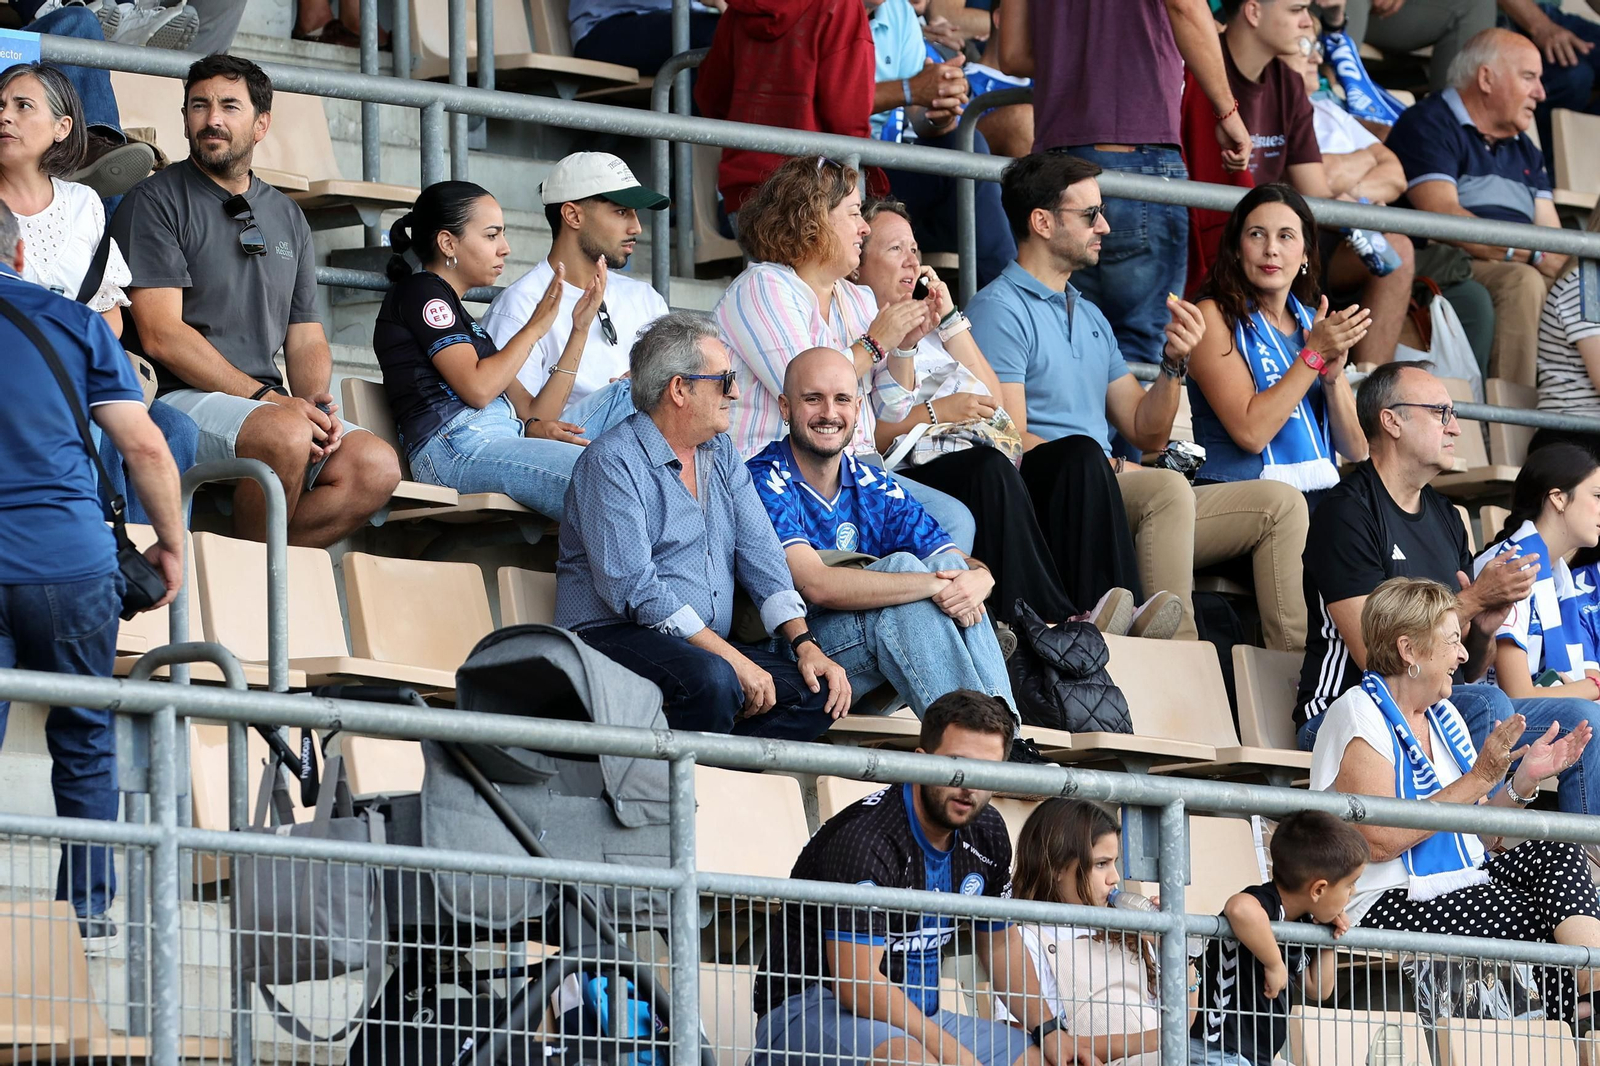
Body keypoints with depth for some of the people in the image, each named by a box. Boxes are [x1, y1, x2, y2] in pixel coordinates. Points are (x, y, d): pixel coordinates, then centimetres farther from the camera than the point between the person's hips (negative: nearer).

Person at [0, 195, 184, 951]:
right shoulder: (72, 323, 4)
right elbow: (143, 445, 0)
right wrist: (171, 541, 12)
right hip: (71, 561, 0)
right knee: (85, 742, 11)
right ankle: (90, 914, 11)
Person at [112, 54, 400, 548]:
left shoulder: (286, 217, 21)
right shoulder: (156, 202, 1)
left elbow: (306, 339, 19)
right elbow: (161, 335, -10)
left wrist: (315, 405, -5)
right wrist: (265, 397, -17)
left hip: (271, 403, 6)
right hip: (179, 398, -6)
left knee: (376, 467, -19)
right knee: (286, 436, -35)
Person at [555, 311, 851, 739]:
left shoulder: (720, 453, 17)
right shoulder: (611, 462, -9)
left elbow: (759, 554, 12)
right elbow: (633, 589, -18)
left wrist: (805, 644, -5)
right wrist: (733, 659, -23)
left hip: (710, 647, 8)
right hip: (614, 638, -8)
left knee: (820, 691, -15)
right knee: (711, 680, -38)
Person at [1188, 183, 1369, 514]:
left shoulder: (1313, 323, 17)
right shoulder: (1216, 316, 1)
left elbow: (1356, 449, 12)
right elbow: (1250, 432, -12)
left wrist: (1332, 376, -5)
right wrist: (1314, 355, -10)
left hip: (1320, 499, 5)